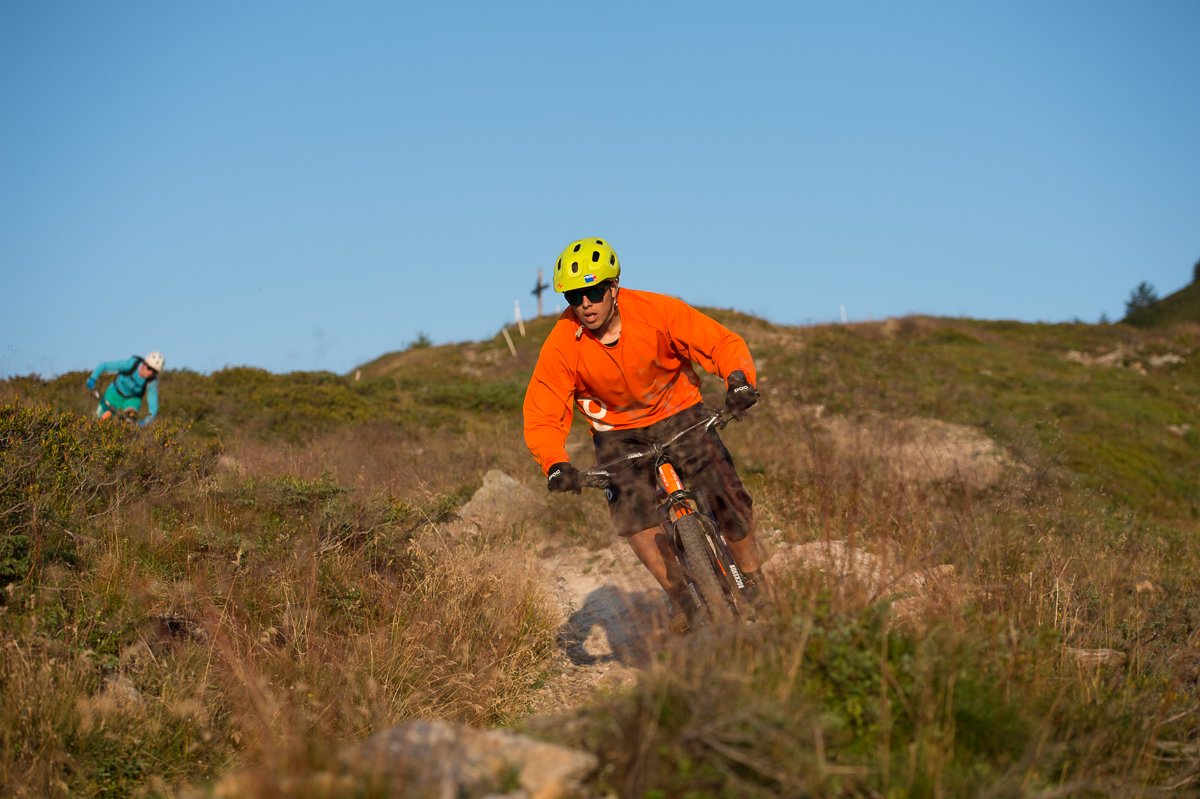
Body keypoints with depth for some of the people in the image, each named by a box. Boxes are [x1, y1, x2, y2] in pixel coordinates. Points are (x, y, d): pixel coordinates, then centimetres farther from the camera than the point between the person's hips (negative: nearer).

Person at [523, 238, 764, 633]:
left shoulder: (656, 311, -23)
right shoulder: (562, 344, -21)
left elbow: (723, 342, -17)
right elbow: (541, 417, -19)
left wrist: (738, 379, -38)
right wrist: (556, 465, -37)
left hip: (678, 413, -1)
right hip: (617, 432, 1)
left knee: (728, 496, -17)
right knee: (632, 515, -21)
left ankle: (754, 583, 6)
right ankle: (683, 603, -3)